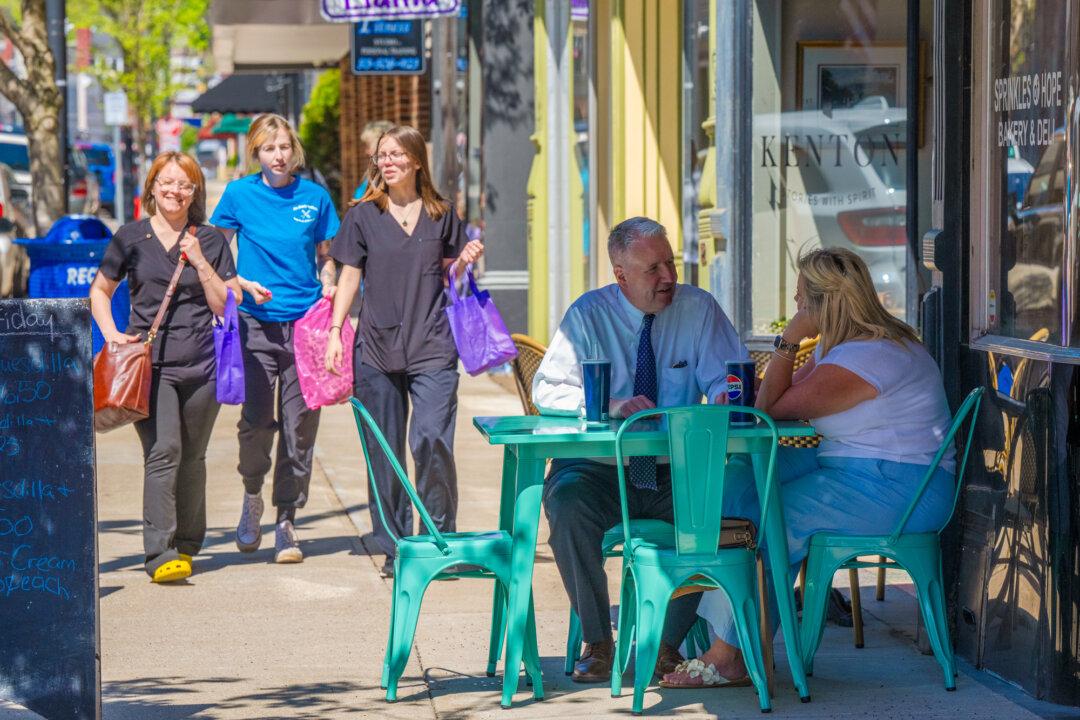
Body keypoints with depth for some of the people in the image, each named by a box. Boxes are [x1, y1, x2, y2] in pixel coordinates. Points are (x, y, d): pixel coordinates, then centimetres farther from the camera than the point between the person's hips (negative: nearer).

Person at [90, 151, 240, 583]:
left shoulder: (211, 241, 10)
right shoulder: (131, 238, 7)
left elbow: (225, 306, 5)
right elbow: (100, 291, 16)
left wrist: (199, 261, -5)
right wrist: (111, 334, 0)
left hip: (202, 364, 2)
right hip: (150, 361, -2)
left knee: (192, 458, 8)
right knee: (162, 451, -15)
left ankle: (186, 545, 23)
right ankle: (160, 555, -20)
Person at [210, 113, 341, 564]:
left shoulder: (315, 197, 6)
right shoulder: (240, 194, 2)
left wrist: (329, 290, -3)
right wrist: (244, 285, -8)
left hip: (306, 321, 1)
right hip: (257, 323, -1)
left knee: (299, 427, 1)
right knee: (256, 422, -7)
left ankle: (286, 521, 11)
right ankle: (252, 495, 21)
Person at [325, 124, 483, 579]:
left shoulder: (441, 216, 8)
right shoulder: (363, 216, 6)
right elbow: (350, 276, 7)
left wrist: (467, 260, -4)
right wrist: (335, 331, -2)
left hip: (432, 348, -1)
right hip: (377, 348, 1)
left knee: (432, 441, -14)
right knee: (384, 453, 3)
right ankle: (394, 549, 12)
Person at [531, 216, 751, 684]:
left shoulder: (698, 308, 3)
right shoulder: (589, 314, 0)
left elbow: (725, 377, 0)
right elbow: (548, 390, -5)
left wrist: (726, 395, -25)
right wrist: (609, 405, -22)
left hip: (674, 472, 1)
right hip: (599, 468, -1)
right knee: (568, 502, -34)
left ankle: (670, 643, -14)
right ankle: (597, 644, -17)